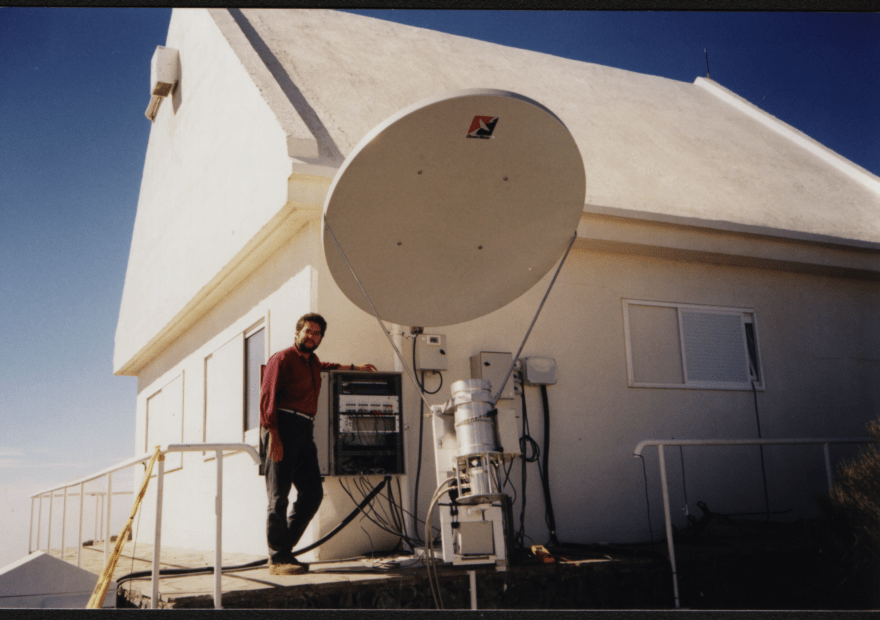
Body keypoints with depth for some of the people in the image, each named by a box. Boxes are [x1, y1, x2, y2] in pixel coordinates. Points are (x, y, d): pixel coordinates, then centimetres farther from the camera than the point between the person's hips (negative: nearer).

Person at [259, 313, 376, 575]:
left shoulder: (312, 361, 22)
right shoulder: (282, 359, -3)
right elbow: (267, 397, -11)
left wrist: (354, 367, 51)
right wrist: (273, 435, -20)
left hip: (305, 431, 9)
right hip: (283, 428, -8)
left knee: (313, 493, 4)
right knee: (279, 496, -7)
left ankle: (283, 550, 12)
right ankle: (277, 559, -3)